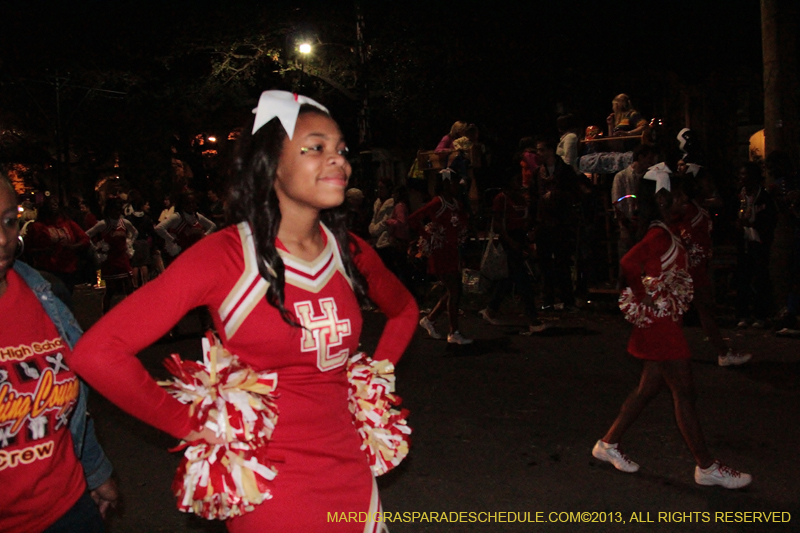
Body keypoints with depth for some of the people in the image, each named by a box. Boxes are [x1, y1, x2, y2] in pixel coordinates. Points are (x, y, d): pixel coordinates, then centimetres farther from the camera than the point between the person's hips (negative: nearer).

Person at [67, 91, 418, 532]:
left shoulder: (350, 252, -1)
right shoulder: (225, 255, -17)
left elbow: (403, 309, 21)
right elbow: (96, 352, -21)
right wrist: (187, 425, -13)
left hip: (352, 475, 6)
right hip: (272, 490, -5)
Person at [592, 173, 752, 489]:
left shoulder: (663, 232, 12)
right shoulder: (660, 234, -19)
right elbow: (630, 262, -35)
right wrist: (643, 297, -21)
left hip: (666, 321, 10)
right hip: (659, 322, -10)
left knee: (649, 388, 16)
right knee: (684, 393, 0)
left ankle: (609, 444, 26)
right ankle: (707, 468, 12)